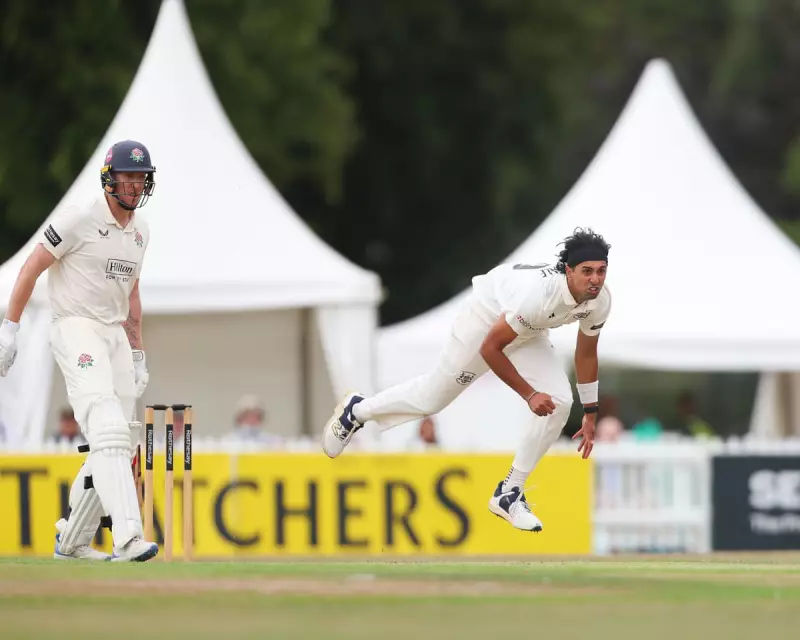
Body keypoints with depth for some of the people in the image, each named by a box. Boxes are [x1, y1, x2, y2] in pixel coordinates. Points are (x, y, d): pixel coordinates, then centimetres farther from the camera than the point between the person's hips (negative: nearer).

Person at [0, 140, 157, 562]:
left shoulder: (140, 232, 14)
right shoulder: (80, 219, -10)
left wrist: (138, 357, 20)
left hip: (116, 335, 8)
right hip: (76, 332, -8)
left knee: (119, 446, 7)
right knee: (109, 431, -24)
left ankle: (72, 541, 20)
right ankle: (128, 538, -35)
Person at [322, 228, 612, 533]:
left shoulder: (600, 299, -22)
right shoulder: (539, 292, -43)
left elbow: (586, 353, -1)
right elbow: (489, 348, -31)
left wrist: (590, 414, 4)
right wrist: (529, 395, -29)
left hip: (528, 335, 6)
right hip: (486, 321, -6)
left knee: (559, 403, -12)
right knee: (433, 396, 11)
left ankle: (509, 493, 2)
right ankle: (356, 411, 40)